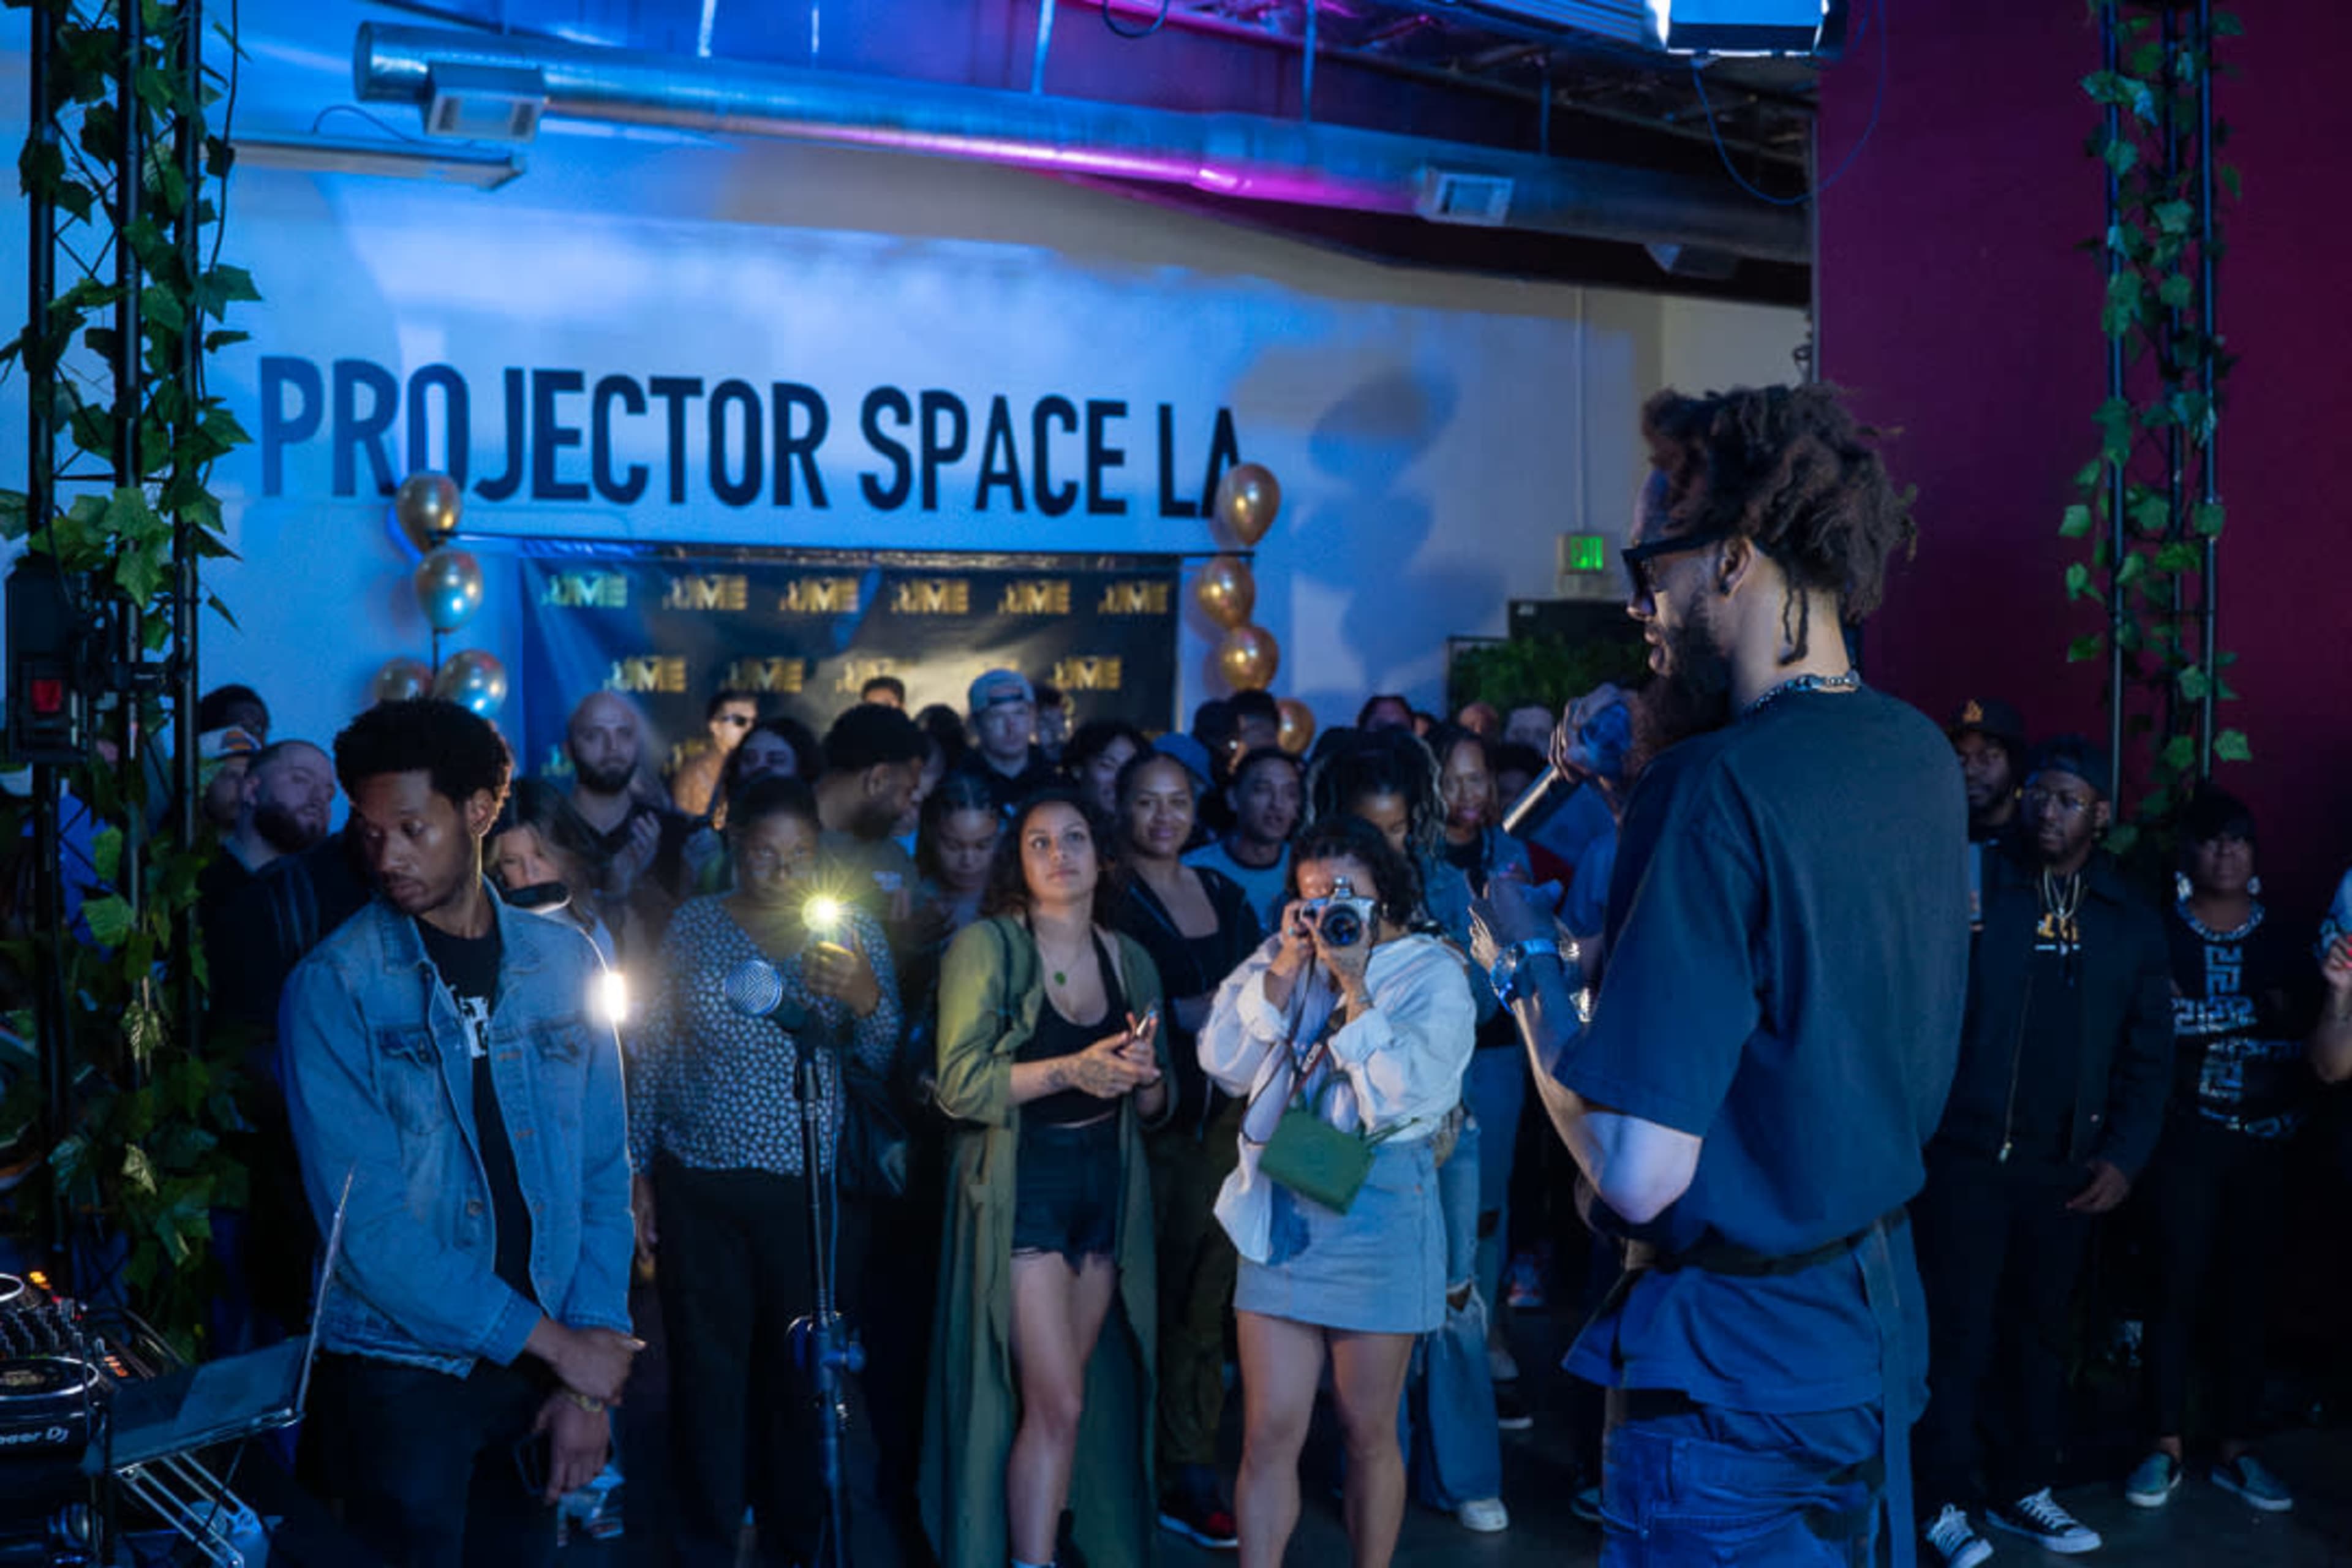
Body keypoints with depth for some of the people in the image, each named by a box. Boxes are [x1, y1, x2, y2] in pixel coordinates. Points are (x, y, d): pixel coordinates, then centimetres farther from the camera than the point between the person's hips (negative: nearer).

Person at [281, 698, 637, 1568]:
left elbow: (602, 1174, 2)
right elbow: (365, 1220, -16)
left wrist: (591, 1377, -5)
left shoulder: (564, 963, 1)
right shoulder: (333, 987, -10)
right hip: (398, 1373, -3)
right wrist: (554, 1340, -14)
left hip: (545, 1364, 3)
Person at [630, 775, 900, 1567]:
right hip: (697, 1183, 0)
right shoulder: (693, 926, 2)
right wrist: (639, 1169, 5)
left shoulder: (852, 931, 0)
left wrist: (867, 999, -23)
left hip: (807, 1186, 0)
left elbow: (890, 1061, -3)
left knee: (798, 1370, 6)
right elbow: (652, 1054, 6)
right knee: (706, 1369, 5)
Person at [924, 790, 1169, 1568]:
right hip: (1020, 1190, -5)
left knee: (1057, 1399, 9)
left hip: (1107, 1192, 5)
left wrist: (1145, 1074, -8)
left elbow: (1153, 1109, 15)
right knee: (1057, 1405, -9)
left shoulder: (1131, 960, 10)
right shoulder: (986, 946, -6)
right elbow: (959, 1085, -14)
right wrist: (1071, 1070, -22)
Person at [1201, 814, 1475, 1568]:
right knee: (1269, 1433, 2)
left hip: (1380, 1212, -2)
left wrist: (1352, 983, -15)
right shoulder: (1275, 960, 8)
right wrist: (1287, 970, -9)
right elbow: (1224, 1064, -4)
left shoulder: (1431, 970, -2)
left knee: (1369, 1432, 9)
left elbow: (1412, 1088, -15)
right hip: (1280, 1209, 3)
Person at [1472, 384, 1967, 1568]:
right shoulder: (1920, 759, 1)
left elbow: (1639, 1173, -27)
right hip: (1878, 1321, 8)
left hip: (1735, 1368, -8)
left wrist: (1527, 962, -13)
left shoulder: (1716, 789, -25)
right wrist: (1625, 792, 10)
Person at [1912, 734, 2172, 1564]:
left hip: (2066, 1167, 4)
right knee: (1960, 1332, 0)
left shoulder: (2132, 923, 7)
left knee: (2041, 1331, 14)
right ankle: (1942, 1501, 12)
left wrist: (2124, 1156, 1)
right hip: (1966, 1152, -4)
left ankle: (2023, 1489, 28)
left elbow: (2148, 1056, 9)